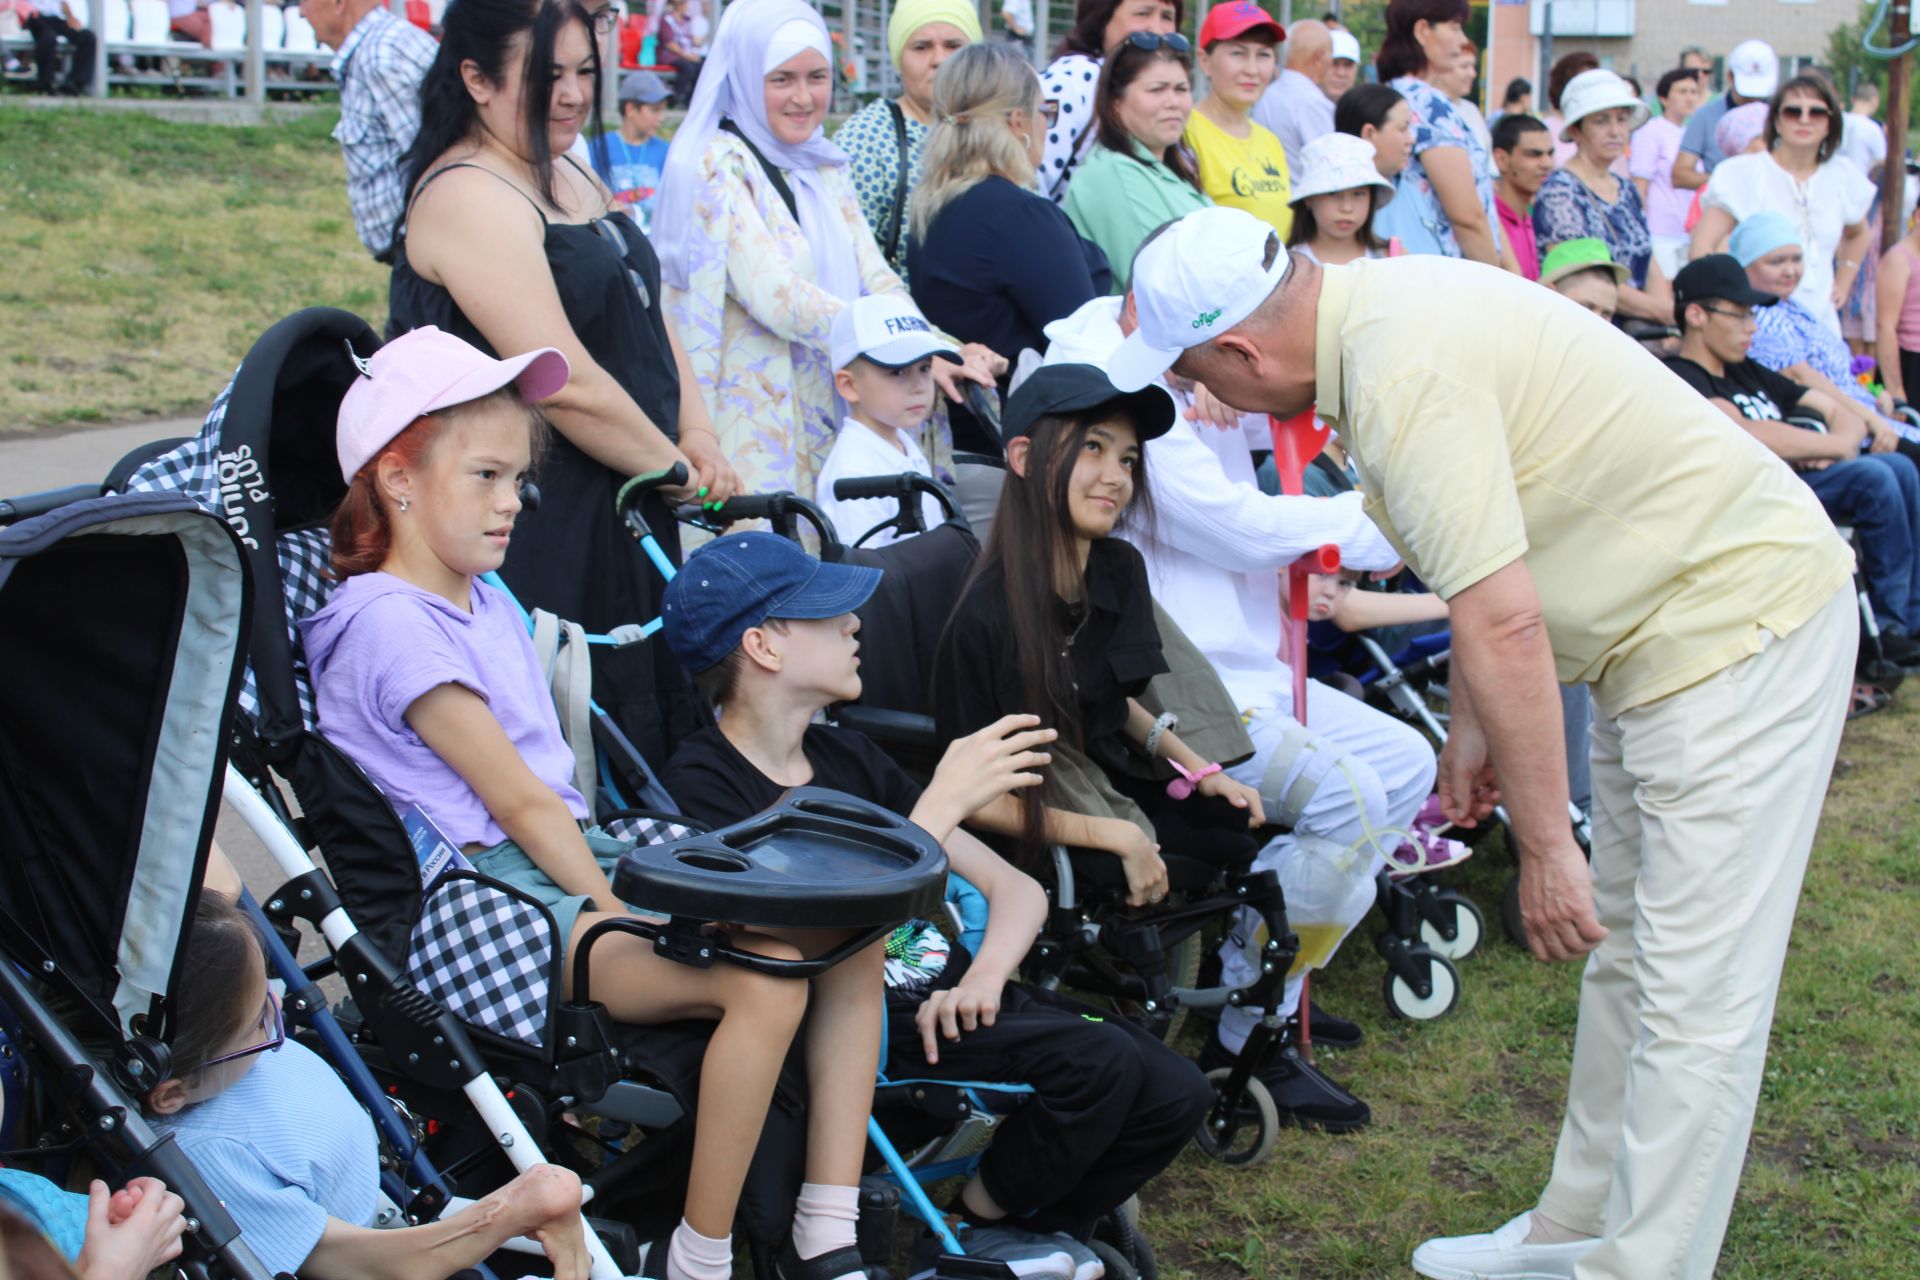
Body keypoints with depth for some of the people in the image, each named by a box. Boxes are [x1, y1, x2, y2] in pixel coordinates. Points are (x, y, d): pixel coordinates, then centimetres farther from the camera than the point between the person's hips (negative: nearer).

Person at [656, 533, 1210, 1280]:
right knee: (1097, 1058, -24)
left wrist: (982, 977, -10)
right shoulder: (704, 782, -8)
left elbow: (1017, 890, 12)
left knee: (1176, 1095, -7)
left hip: (949, 998, 7)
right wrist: (943, 803, -21)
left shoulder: (844, 756, 14)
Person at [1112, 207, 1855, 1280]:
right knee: (1625, 957, 17)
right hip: (1667, 625, 11)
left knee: (1697, 995, -6)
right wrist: (1471, 727, 20)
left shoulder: (1403, 375, -27)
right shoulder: (1369, 309, 4)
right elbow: (1484, 576, 15)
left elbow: (1504, 622, -29)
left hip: (1742, 623, -11)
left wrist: (1546, 846, -23)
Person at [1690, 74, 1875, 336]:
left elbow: (1858, 233, 30)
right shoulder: (1742, 174, -4)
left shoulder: (1843, 175, 10)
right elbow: (1703, 248, -10)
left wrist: (1843, 284, 19)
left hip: (1821, 324, 4)